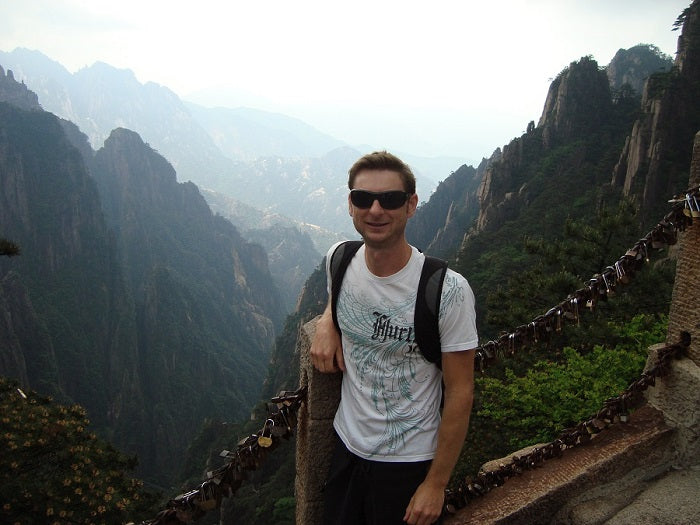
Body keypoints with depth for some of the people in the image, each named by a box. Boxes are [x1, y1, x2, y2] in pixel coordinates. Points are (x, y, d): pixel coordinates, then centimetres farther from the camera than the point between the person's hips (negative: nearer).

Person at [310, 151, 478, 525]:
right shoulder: (338, 259, -8)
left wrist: (436, 484, -11)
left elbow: (460, 393, -15)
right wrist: (326, 322, -5)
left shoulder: (448, 292, -23)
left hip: (410, 465, -4)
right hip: (346, 447, 5)